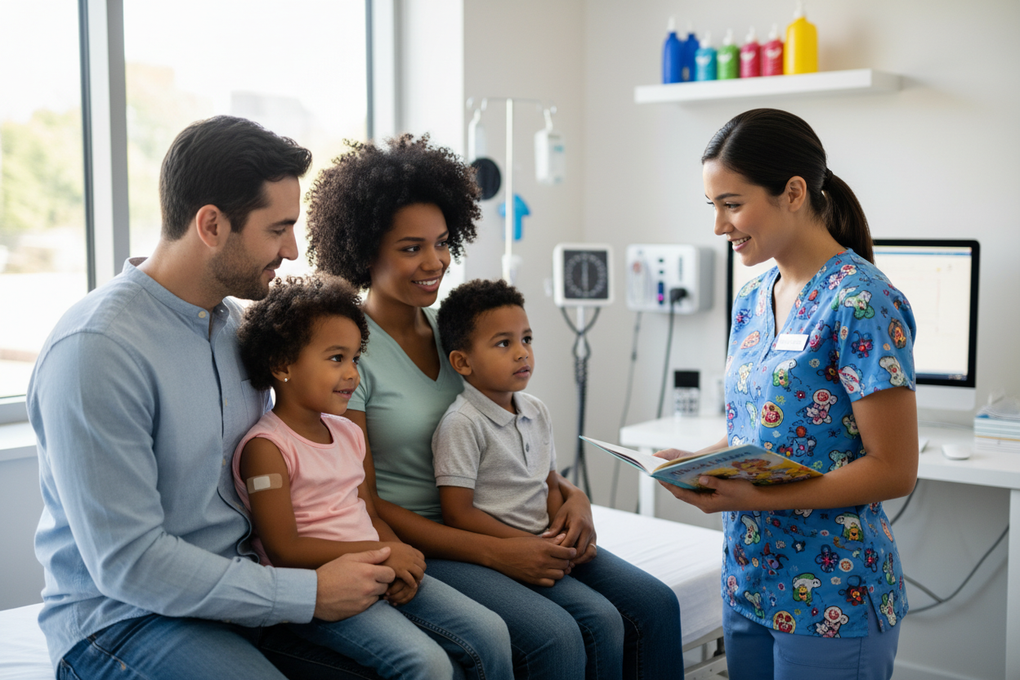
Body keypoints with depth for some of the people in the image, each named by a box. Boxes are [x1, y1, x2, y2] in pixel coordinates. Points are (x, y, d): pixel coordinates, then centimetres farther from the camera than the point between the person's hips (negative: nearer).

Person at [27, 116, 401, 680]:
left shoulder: (235, 323, 7)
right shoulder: (96, 350, -20)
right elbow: (126, 563, -22)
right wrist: (309, 593, -19)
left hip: (239, 585, 7)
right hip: (122, 617, -7)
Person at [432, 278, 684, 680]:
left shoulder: (536, 412, 10)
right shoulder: (462, 424, -14)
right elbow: (457, 514, -17)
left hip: (548, 544, 8)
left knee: (658, 602, -2)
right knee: (601, 619, -24)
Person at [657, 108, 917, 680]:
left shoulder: (861, 303, -17)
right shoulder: (752, 302, 7)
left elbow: (894, 470, -17)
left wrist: (756, 498, -24)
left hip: (832, 604, -7)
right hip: (749, 585, 7)